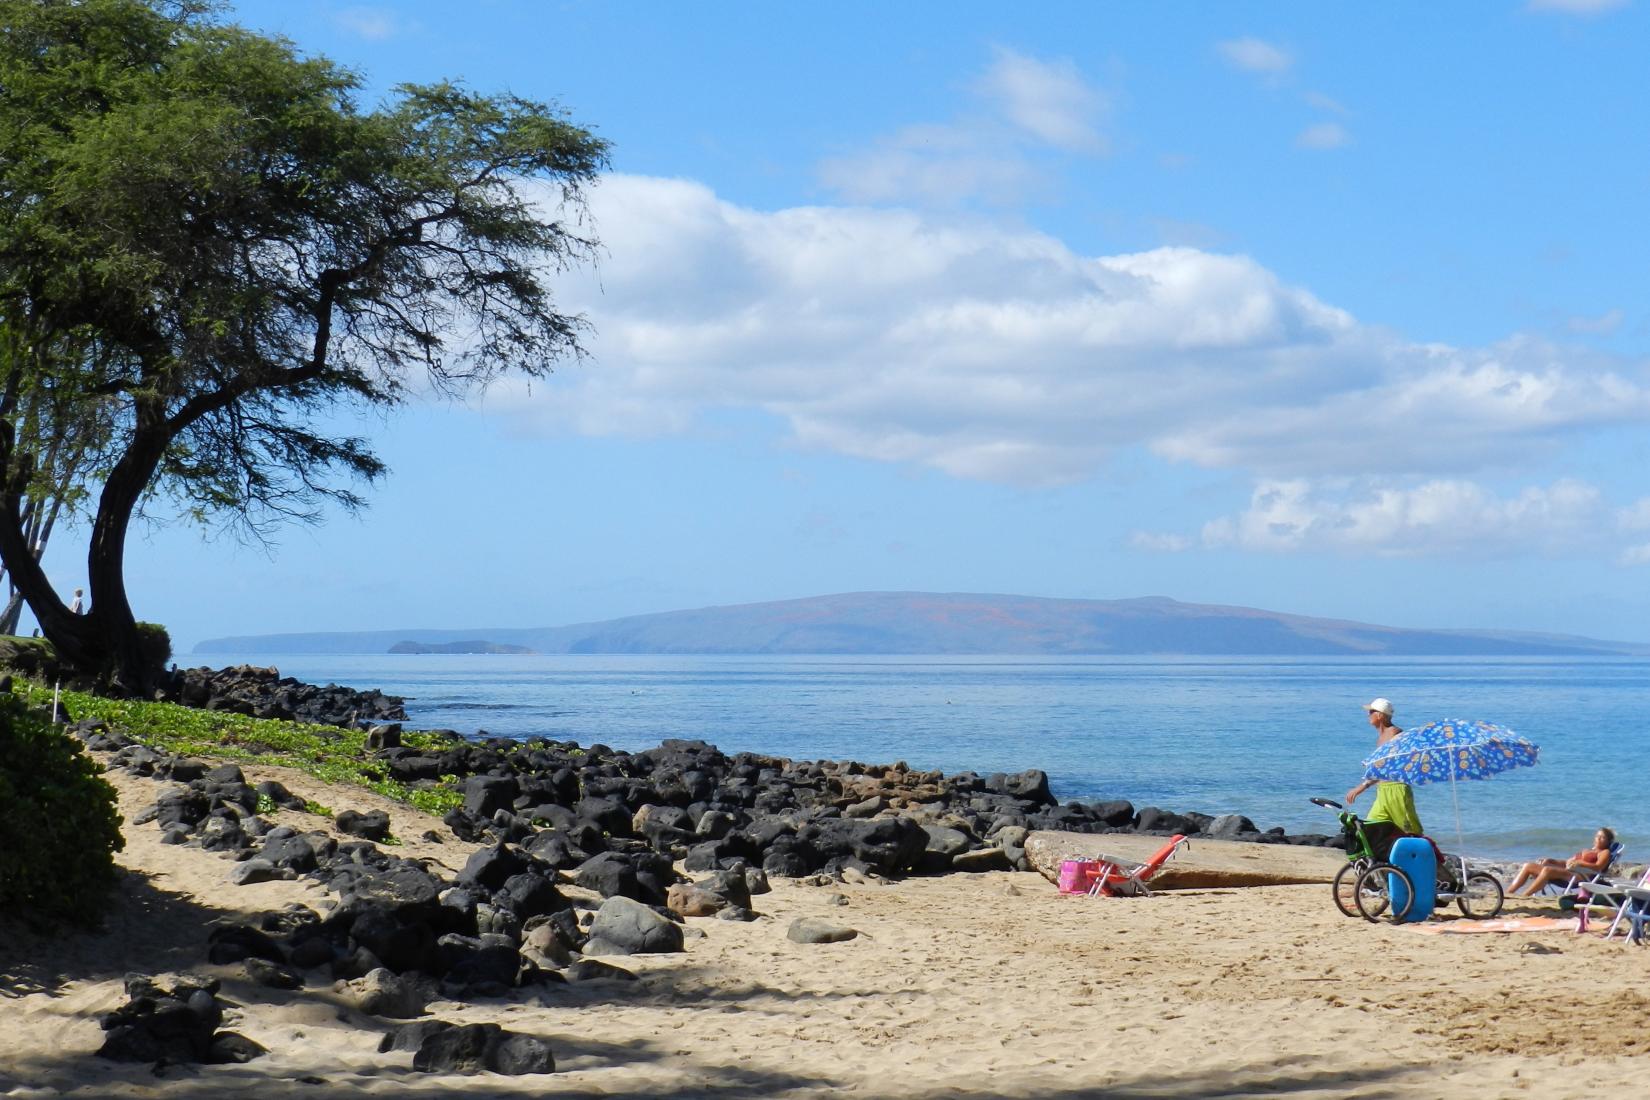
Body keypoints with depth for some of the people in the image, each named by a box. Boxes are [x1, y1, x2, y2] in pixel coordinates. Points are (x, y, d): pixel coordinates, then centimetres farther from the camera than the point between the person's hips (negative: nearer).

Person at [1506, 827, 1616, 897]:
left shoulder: (1604, 852, 13)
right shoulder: (1586, 850, 36)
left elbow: (1598, 867, -7)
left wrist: (1579, 862, -17)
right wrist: (1551, 861, 14)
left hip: (1578, 875, -8)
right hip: (1565, 870, 8)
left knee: (1547, 870, -36)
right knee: (1528, 866, -6)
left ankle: (1524, 896, -41)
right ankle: (1507, 893, -18)